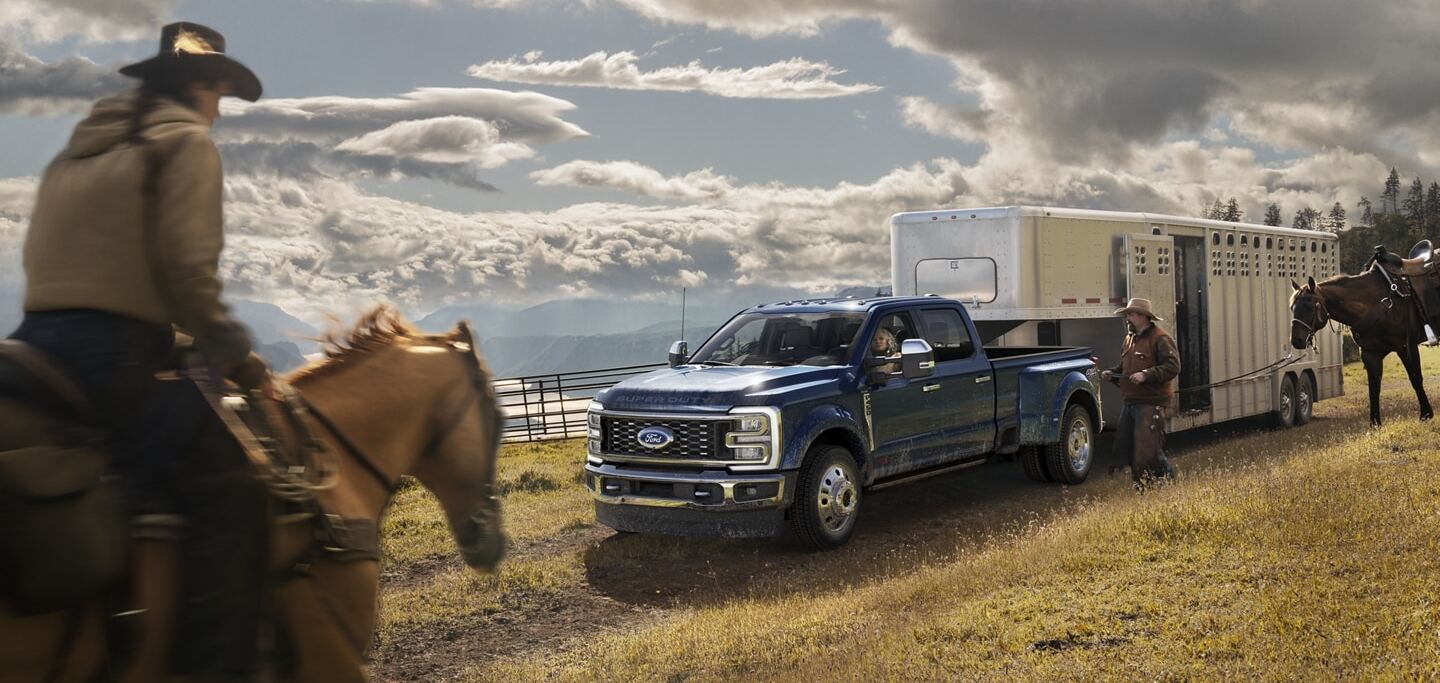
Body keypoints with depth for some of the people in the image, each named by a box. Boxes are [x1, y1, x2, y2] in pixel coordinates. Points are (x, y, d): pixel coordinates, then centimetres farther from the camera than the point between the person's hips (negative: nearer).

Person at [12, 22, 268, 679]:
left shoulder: (82, 146, 25)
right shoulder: (186, 141, 0)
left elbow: (47, 256, 22)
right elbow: (185, 263, -14)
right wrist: (224, 340, -1)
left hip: (38, 343, 9)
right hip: (112, 354, -9)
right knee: (231, 495, -12)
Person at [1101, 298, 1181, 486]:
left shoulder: (1160, 339, -10)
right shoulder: (1130, 339, 18)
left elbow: (1173, 366, -18)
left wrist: (1146, 375, -25)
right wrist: (1111, 373, 8)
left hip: (1151, 403, -9)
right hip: (1130, 402, 9)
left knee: (1148, 448, -10)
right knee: (1123, 447, 10)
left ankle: (1168, 479, 6)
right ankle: (1141, 482, 22)